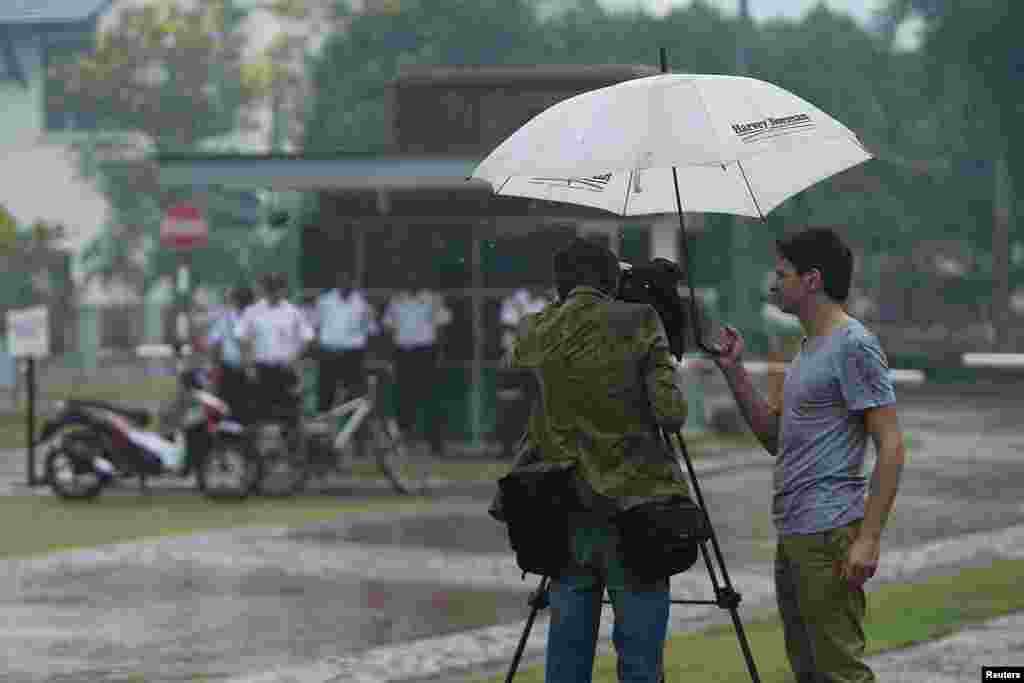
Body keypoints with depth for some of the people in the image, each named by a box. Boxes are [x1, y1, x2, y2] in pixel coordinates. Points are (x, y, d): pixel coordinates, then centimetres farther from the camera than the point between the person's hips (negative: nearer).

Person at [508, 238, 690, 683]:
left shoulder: (538, 332, 5)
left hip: (568, 515, 4)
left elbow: (514, 359, 28)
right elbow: (670, 412, -11)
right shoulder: (638, 324, -6)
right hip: (634, 510, -4)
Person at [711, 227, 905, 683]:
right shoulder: (808, 349, 19)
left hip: (828, 537, -10)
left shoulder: (853, 346, -11)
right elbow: (775, 437, 24)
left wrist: (868, 539, -22)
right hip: (792, 535, 10)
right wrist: (734, 372, 14)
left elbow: (890, 447, -15)